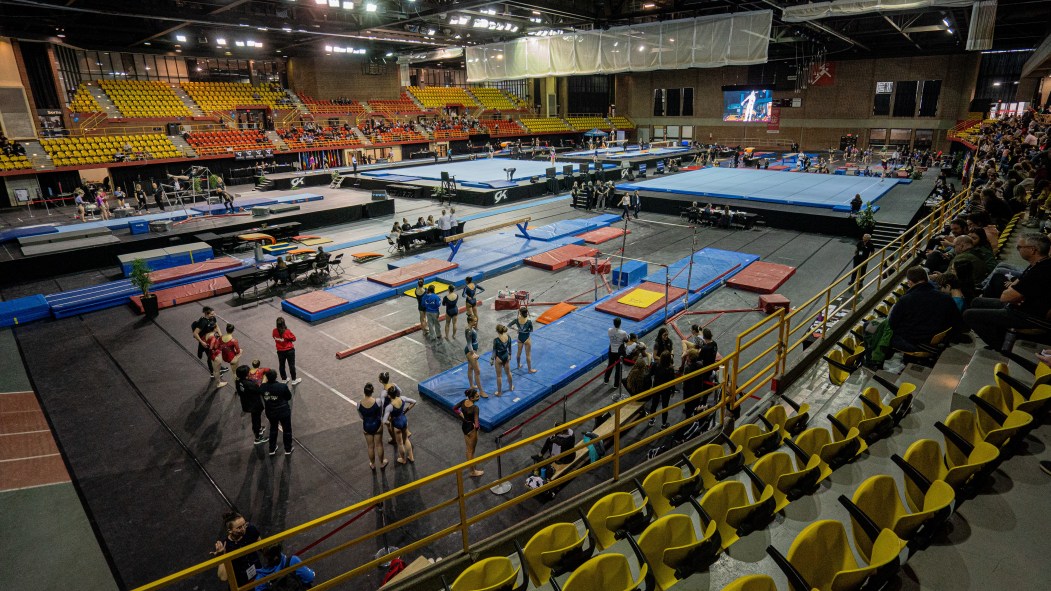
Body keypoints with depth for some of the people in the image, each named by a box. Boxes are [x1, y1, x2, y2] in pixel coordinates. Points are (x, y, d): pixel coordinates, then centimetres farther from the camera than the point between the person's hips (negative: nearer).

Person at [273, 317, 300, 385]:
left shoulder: (275, 331, -14)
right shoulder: (287, 332, -28)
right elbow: (294, 339, -15)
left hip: (280, 351, 4)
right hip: (289, 351, -4)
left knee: (281, 365, 20)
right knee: (291, 365, 11)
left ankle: (284, 379, 36)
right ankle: (294, 380, 24)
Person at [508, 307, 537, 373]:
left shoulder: (516, 320, -19)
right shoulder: (529, 321, -26)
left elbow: (508, 326, -7)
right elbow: (531, 331, -11)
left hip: (520, 338, 3)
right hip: (526, 339, -3)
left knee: (519, 352, 25)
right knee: (528, 355, 12)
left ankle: (518, 365, 45)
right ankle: (530, 369, 26)